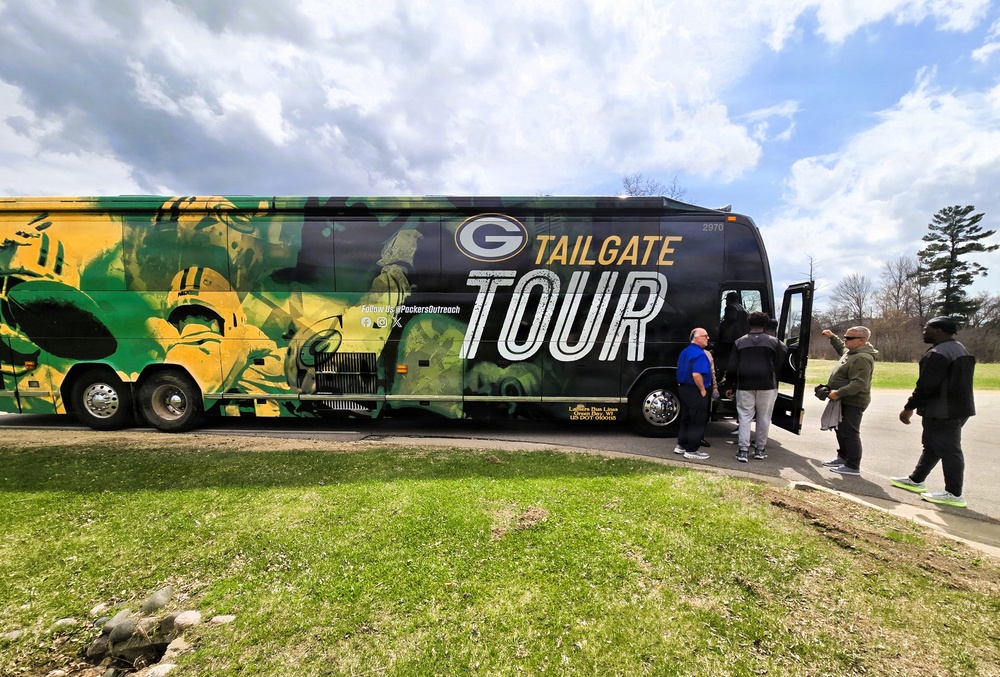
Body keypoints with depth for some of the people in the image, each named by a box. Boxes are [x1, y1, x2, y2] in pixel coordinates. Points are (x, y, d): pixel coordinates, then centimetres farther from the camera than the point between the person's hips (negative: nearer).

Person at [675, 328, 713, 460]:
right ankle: (692, 450, 5)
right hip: (695, 391, -9)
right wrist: (703, 390, -17)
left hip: (683, 388, 9)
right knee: (698, 422, 0)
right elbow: (696, 375, -28)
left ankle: (681, 445, 24)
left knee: (686, 419, 18)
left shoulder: (685, 352, 12)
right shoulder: (700, 354, -18)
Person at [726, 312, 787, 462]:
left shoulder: (739, 342, 4)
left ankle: (743, 450, -1)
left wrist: (729, 384, 11)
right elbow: (781, 362, 6)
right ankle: (760, 449, 18)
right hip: (767, 385, 0)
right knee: (763, 417, 10)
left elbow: (732, 367, 3)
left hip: (745, 385, 1)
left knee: (745, 416, 4)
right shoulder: (773, 341, 1)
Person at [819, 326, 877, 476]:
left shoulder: (862, 358, -24)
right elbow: (842, 348, 36)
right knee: (841, 429, 20)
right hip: (845, 401, 11)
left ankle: (853, 466, 4)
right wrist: (832, 337, 29)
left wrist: (838, 393, -32)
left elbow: (859, 384, -30)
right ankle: (843, 457, 33)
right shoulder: (852, 351, 9)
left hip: (853, 403, -11)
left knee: (849, 433, -5)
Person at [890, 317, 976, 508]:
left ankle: (954, 494, 5)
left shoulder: (938, 354, -20)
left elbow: (926, 385, -24)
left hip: (943, 412, -11)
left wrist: (909, 407, -16)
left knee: (948, 449, -3)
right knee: (932, 445, 17)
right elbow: (957, 381, 21)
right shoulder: (959, 349, 15)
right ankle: (915, 480, 27)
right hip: (958, 407, 11)